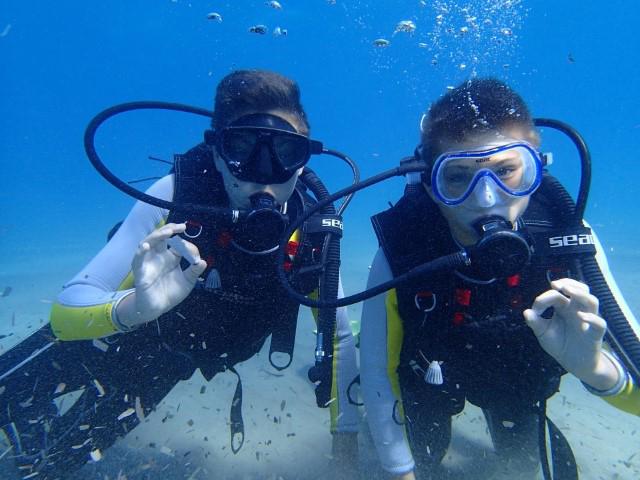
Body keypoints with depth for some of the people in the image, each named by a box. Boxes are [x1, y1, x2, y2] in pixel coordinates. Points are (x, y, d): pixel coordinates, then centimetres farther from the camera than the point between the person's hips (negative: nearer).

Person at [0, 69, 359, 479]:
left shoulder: (311, 233, -27)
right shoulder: (178, 193, -32)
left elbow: (339, 335, -11)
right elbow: (65, 312, -29)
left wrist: (346, 428, -6)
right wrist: (133, 307, -50)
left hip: (171, 361, 1)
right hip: (122, 331, 0)